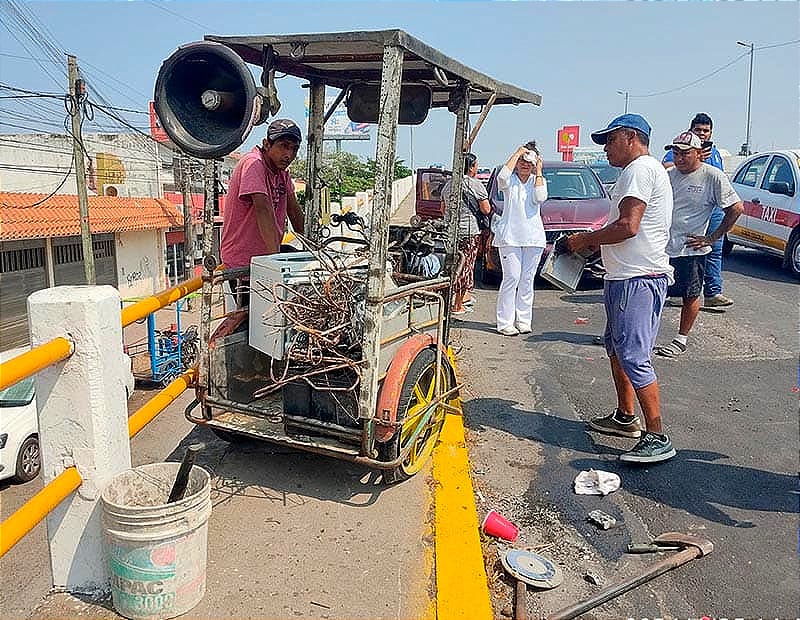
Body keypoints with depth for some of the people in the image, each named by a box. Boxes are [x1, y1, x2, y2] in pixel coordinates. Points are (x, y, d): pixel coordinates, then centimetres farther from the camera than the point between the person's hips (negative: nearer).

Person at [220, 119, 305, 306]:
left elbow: (294, 211, 13)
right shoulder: (254, 164, -17)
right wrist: (275, 255, -35)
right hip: (242, 261, -8)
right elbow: (263, 210, -28)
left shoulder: (282, 171, 8)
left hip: (266, 254, 9)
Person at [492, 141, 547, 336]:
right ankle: (505, 322, -3)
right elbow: (502, 176, -21)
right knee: (511, 278, -8)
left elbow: (540, 198, -8)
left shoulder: (538, 181, 13)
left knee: (527, 280, 5)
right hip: (510, 236, -3)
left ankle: (523, 320, 13)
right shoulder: (510, 181, 5)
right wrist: (517, 153, -10)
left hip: (533, 238, 3)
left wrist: (538, 172, -3)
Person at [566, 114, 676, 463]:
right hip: (626, 277, 12)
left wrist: (585, 240, -10)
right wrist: (594, 242, 12)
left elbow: (628, 226, -23)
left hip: (638, 279, -12)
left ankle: (657, 439, -7)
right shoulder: (638, 170, 23)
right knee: (616, 347, 19)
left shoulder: (641, 168, -12)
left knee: (634, 356, -12)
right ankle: (625, 418, 31)